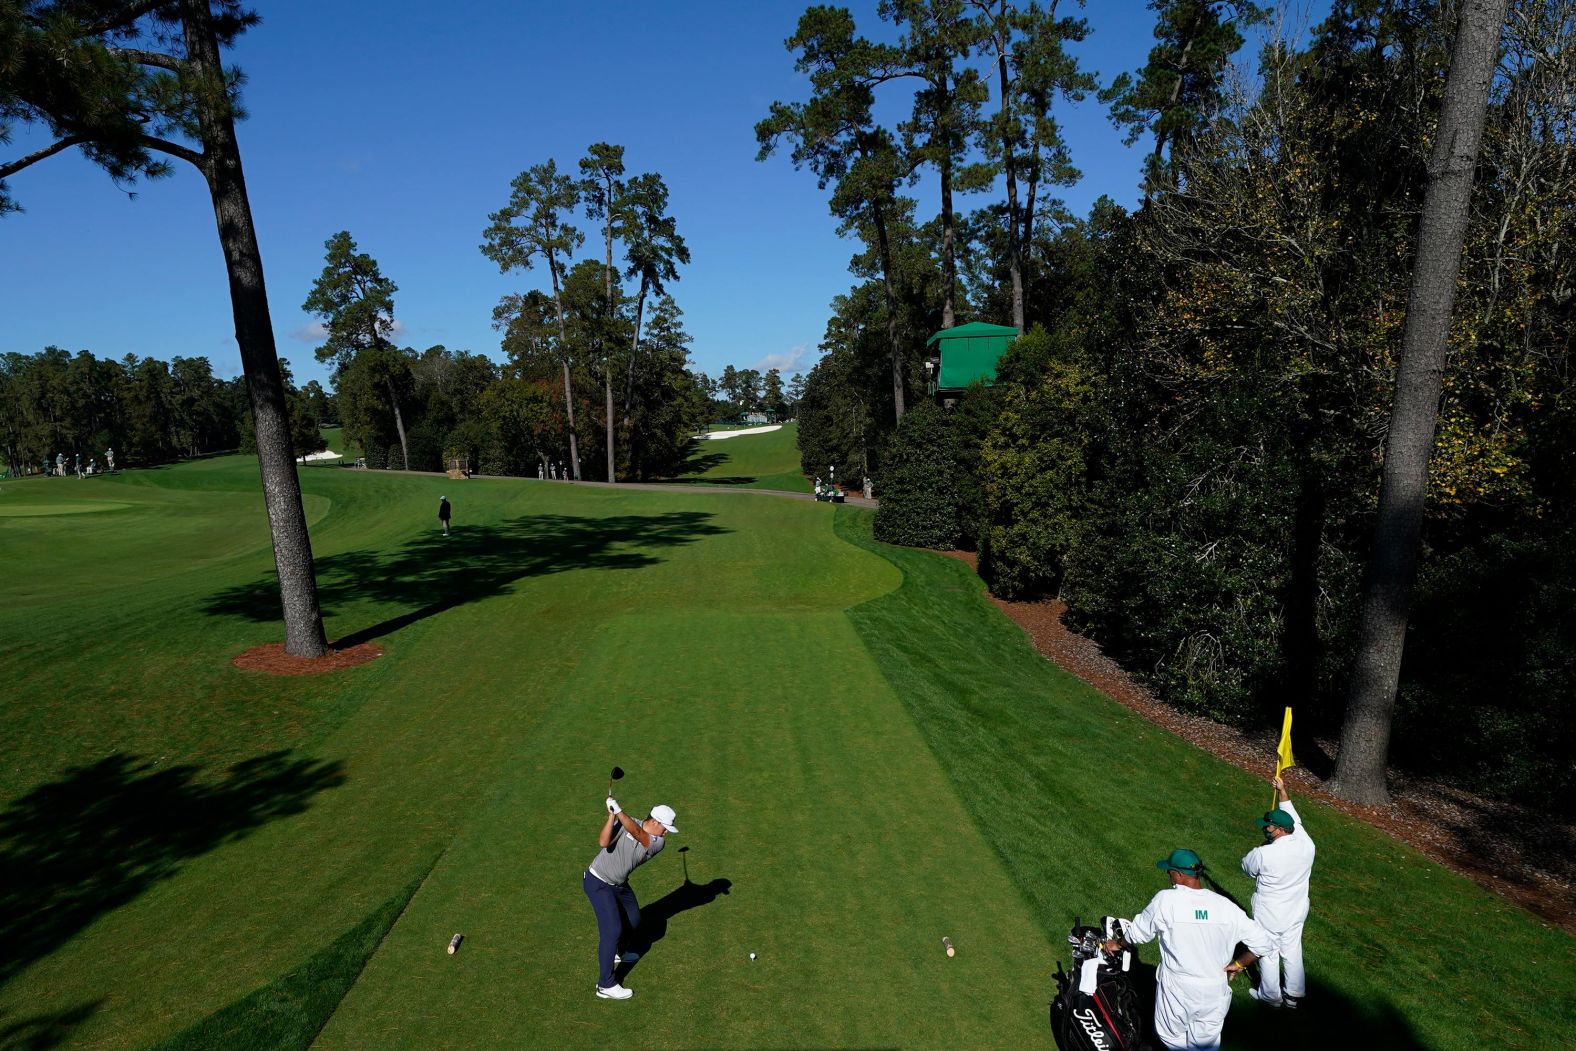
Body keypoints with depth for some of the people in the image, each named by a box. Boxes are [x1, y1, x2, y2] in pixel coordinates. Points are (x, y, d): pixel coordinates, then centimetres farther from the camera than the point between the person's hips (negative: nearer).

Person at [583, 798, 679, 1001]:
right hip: (598, 883, -6)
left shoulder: (658, 843, -13)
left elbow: (637, 833, -33)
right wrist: (612, 815, -39)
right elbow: (604, 842, -32)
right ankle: (606, 984, -8)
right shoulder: (623, 823, -20)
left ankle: (615, 953, 49)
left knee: (633, 920, 21)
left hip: (619, 884, 7)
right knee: (612, 929, -14)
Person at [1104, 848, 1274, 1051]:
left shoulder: (1166, 900, -15)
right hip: (1215, 993, 3)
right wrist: (1238, 964, 7)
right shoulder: (1224, 905, -9)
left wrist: (1118, 943, 18)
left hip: (1177, 991, -3)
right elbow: (1263, 941, -7)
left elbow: (1138, 932, -1)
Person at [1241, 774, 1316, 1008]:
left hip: (1269, 915, -5)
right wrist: (1283, 792, 9)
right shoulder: (1306, 844, -16)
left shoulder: (1264, 854, -30)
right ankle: (1294, 995, 36)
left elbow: (1247, 866, -9)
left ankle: (1270, 996, 30)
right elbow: (1294, 819, 2)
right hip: (1296, 911, 5)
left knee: (1269, 954, 14)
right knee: (1293, 952, 22)